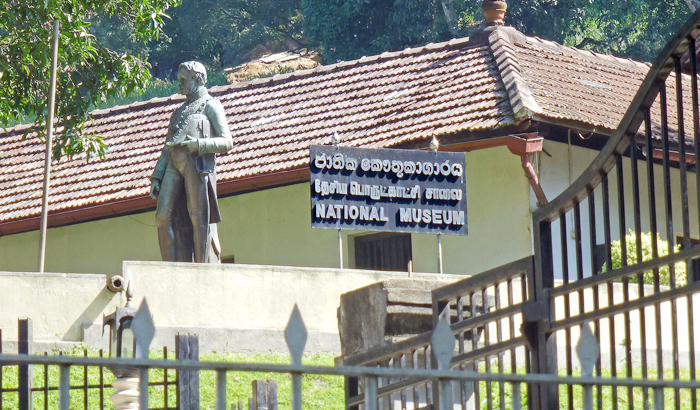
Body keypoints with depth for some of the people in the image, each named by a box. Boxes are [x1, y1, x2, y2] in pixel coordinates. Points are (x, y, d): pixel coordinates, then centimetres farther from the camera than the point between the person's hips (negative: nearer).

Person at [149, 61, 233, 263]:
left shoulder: (211, 105, 10)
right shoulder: (180, 111, 31)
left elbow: (226, 142, -1)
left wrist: (199, 144, -18)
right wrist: (156, 177, 15)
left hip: (197, 163, -7)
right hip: (174, 164, 7)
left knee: (199, 218, -10)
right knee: (164, 216, -6)